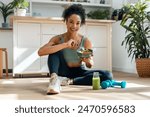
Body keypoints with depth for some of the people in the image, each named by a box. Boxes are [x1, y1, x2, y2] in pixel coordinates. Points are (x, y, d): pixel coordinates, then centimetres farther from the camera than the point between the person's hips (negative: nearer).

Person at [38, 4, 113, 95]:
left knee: (107, 76, -22)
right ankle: (54, 79, -36)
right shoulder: (58, 39, -11)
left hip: (79, 73, 1)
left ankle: (68, 81, -24)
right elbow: (40, 52, -28)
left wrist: (88, 61, -38)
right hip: (63, 73, -1)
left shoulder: (86, 41, -9)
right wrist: (65, 45, -34)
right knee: (55, 49, -20)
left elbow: (90, 65, -11)